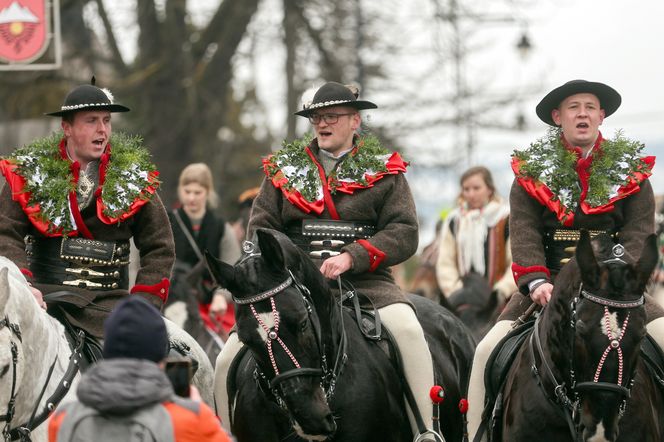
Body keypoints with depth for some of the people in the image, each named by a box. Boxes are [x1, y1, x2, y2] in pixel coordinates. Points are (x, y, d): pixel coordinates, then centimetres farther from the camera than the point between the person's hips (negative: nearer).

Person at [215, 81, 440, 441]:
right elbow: (259, 228, 9)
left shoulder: (383, 170, 8)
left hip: (364, 282, -2)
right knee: (229, 360, -11)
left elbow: (404, 233, -3)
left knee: (407, 330, -32)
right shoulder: (284, 168, 15)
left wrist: (352, 257, -17)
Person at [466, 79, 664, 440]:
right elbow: (524, 233, -4)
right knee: (488, 350, -17)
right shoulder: (532, 171, 7)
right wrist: (537, 282, -21)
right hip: (551, 285, 0)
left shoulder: (631, 171, 8)